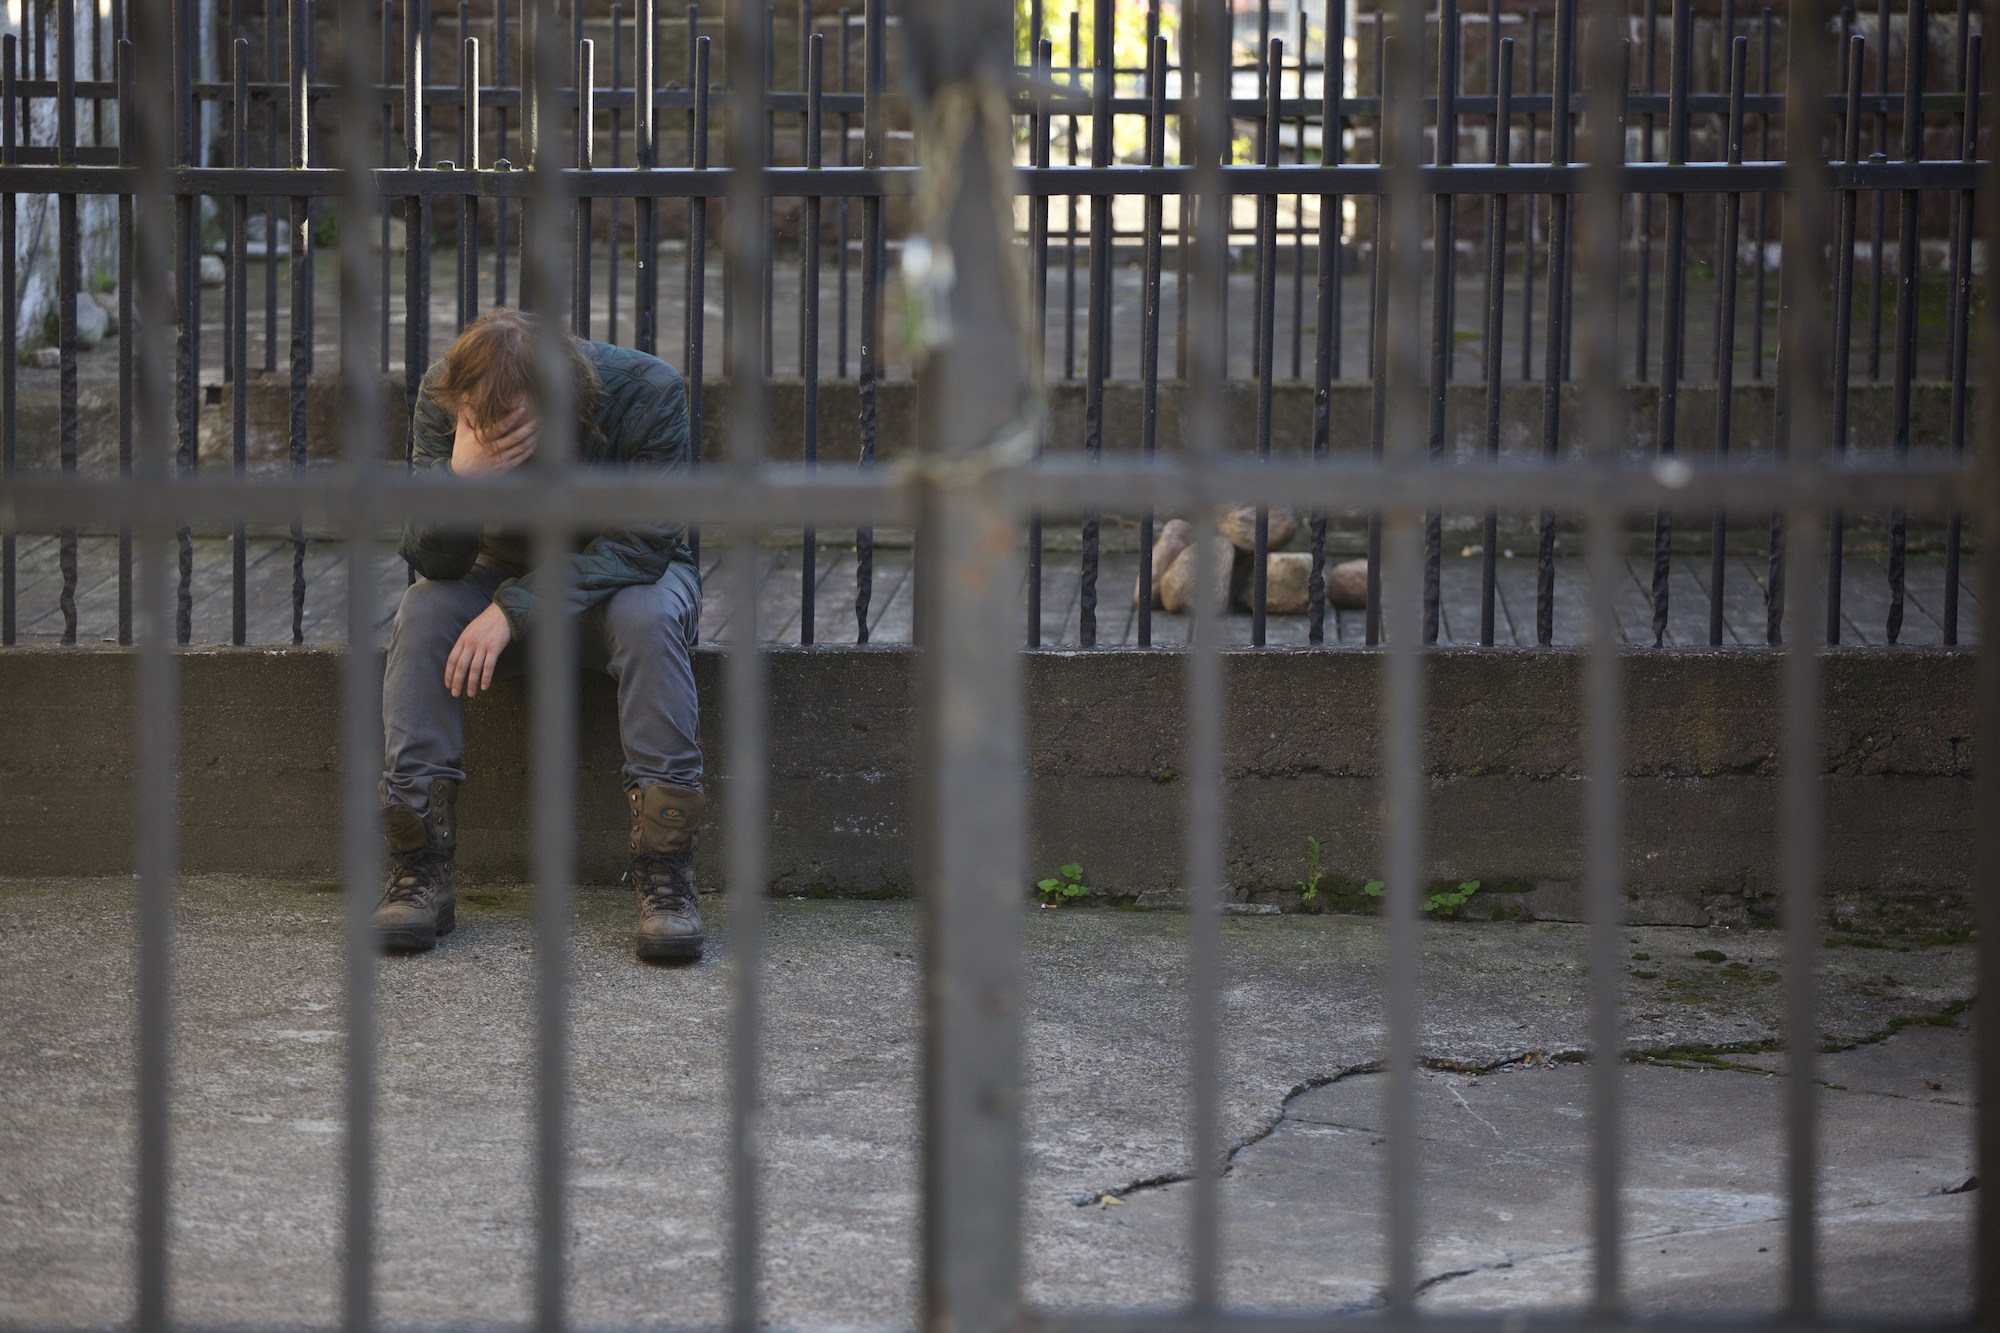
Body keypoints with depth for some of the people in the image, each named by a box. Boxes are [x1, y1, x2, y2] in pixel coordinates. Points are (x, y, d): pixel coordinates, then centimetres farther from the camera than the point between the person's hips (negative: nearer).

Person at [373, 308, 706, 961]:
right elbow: (431, 558, -21)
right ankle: (421, 874, -26)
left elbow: (641, 544, -28)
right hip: (507, 576, 2)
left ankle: (665, 876, -33)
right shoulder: (441, 396, -21)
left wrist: (514, 609, -35)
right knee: (424, 609, -27)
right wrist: (463, 476, -43)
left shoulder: (647, 389, -28)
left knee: (646, 616, -35)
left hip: (619, 580, -2)